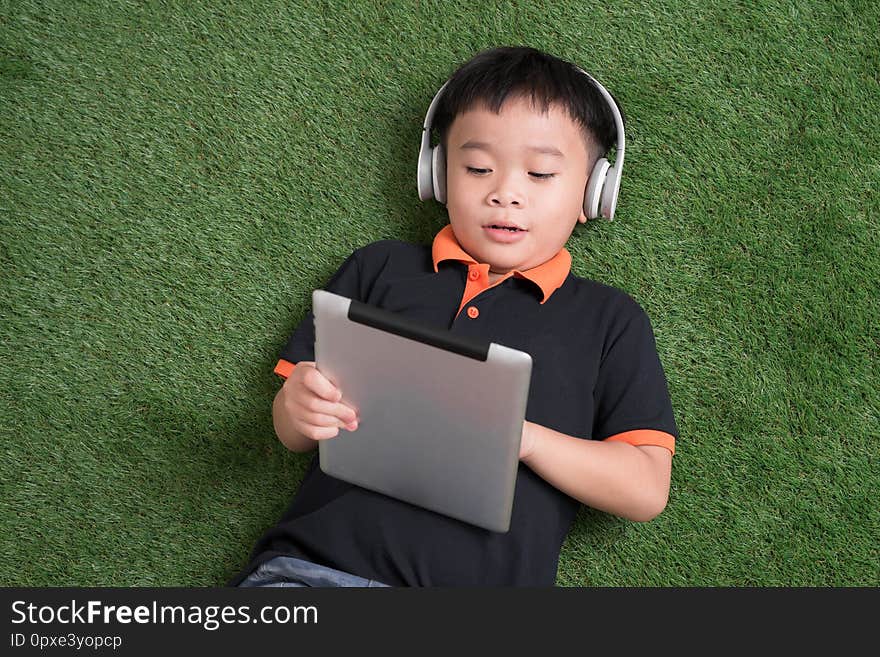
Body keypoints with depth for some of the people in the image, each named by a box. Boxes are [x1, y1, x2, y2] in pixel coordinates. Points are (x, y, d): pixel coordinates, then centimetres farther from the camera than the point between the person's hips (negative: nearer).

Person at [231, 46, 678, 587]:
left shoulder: (610, 319, 13)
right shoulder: (379, 268, 16)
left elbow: (646, 491, 5)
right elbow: (292, 435, 17)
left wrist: (526, 437, -9)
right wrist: (299, 410, -6)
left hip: (488, 576, 1)